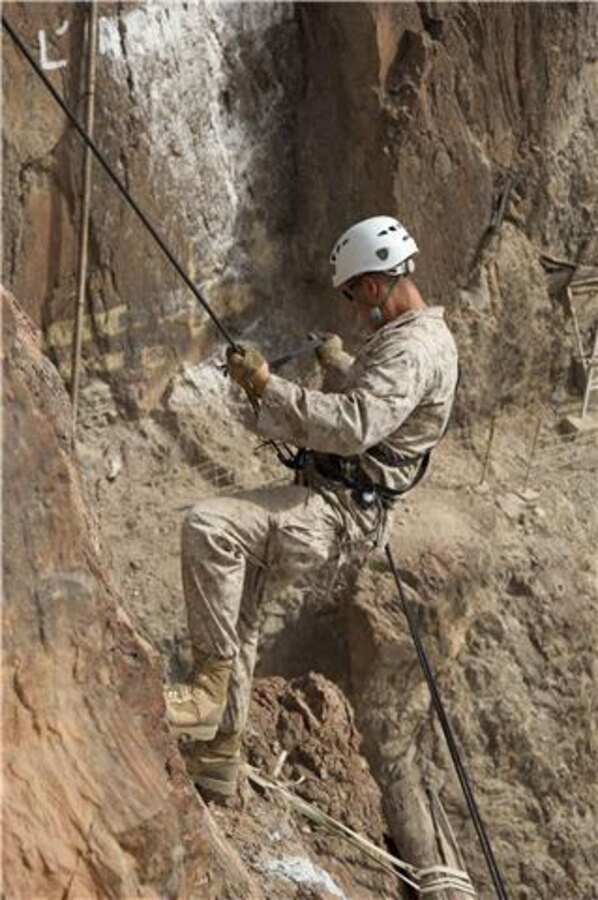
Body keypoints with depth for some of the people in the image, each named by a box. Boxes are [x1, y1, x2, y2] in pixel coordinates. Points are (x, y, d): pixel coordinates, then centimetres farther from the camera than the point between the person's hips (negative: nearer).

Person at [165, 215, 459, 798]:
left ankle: (210, 687, -21)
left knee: (209, 526, -29)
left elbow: (351, 428, -31)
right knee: (234, 608, 17)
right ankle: (217, 756, 26)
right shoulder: (406, 336, 17)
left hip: (338, 510, -11)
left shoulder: (413, 350, -18)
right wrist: (339, 366, 39)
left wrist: (267, 385, -25)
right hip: (322, 494, 11)